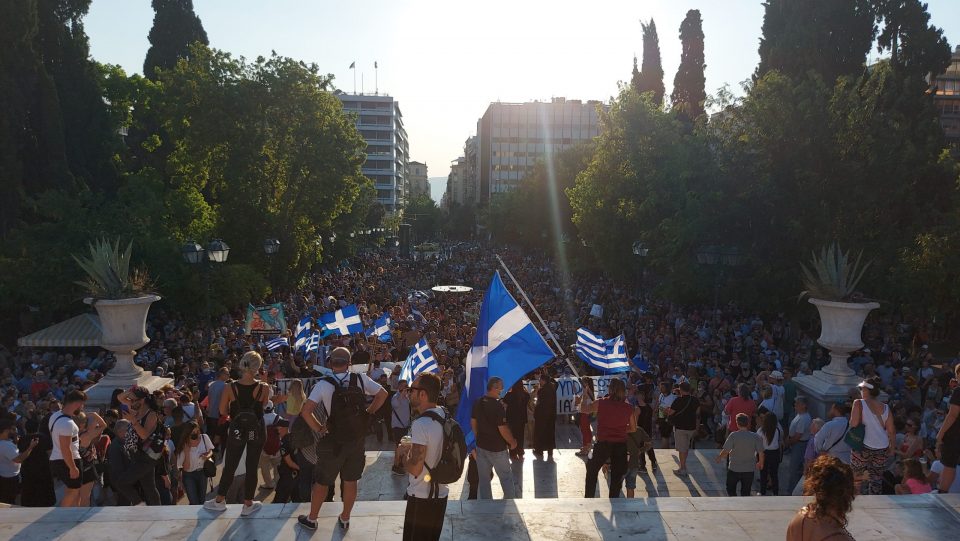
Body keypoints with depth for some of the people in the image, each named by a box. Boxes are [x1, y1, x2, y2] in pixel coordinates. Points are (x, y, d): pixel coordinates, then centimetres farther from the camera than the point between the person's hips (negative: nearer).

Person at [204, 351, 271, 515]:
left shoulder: (230, 388, -14)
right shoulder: (264, 387, -15)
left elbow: (223, 411, -2)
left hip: (237, 429, 1)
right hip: (257, 430, -1)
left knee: (229, 466, 16)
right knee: (252, 467, 10)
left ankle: (220, 501, 32)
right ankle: (248, 505, 21)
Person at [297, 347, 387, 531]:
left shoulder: (324, 384, -15)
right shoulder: (360, 379, -6)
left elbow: (306, 411, -21)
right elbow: (383, 394, 2)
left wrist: (319, 428, -8)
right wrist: (368, 413, 5)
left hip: (333, 442, -3)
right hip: (357, 440, 3)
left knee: (322, 482, 16)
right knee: (350, 481, 18)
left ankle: (311, 519, 31)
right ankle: (345, 519, 32)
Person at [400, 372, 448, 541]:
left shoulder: (421, 424, -24)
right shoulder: (446, 416, 2)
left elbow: (415, 469, -24)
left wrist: (404, 451, -7)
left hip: (421, 497, -8)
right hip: (441, 494, 8)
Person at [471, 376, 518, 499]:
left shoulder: (477, 403, -1)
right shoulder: (497, 405, -22)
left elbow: (473, 422, 9)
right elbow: (503, 429, -22)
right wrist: (512, 442, -7)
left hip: (481, 446, 6)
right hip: (497, 448, -6)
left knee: (484, 479, 14)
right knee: (506, 478, 11)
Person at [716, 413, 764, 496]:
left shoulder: (733, 435, -15)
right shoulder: (755, 437, -7)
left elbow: (726, 451, -17)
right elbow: (761, 453, -4)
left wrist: (719, 457, 3)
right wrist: (760, 463, 16)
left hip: (734, 469, -2)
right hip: (749, 470, 2)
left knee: (730, 489, 19)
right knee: (746, 492, 16)